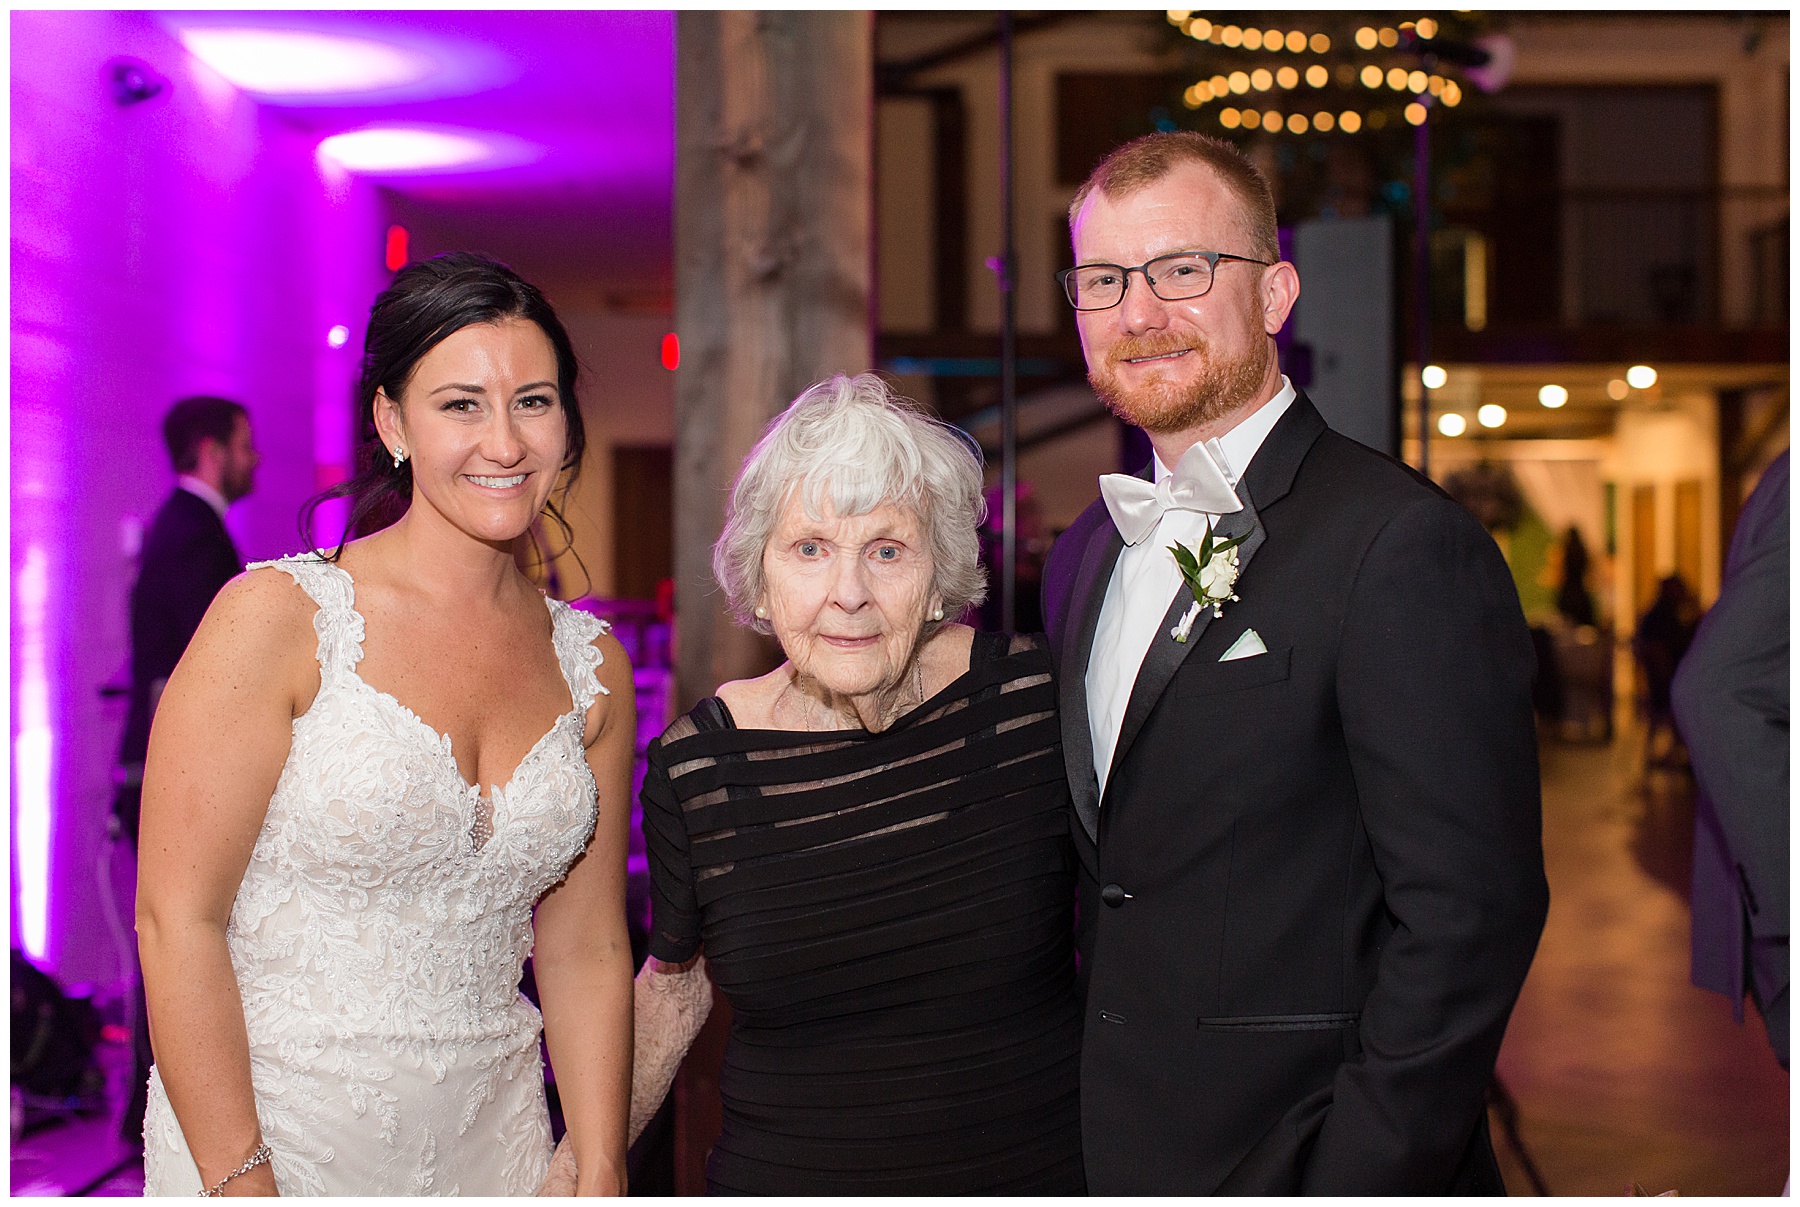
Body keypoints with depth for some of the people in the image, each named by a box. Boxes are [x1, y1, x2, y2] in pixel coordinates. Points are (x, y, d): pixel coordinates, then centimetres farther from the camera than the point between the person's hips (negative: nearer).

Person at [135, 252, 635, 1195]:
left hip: (488, 1144, 4)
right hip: (269, 1132, -4)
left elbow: (587, 947, 6)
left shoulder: (593, 668, 2)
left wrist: (601, 1180, 1)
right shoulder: (278, 616, -12)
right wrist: (242, 1183, -18)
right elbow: (176, 917, -14)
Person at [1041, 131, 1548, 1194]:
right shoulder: (1085, 557, 9)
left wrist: (1352, 1177, -22)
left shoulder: (1402, 542, -16)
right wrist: (1072, 1125, 7)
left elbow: (1467, 913, -20)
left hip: (1292, 1163, -7)